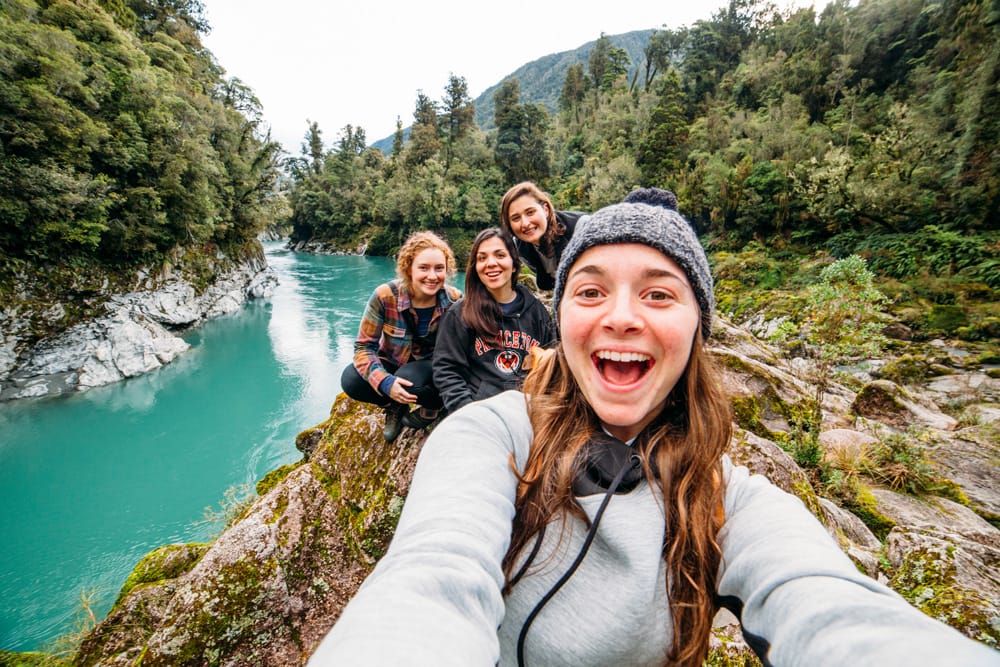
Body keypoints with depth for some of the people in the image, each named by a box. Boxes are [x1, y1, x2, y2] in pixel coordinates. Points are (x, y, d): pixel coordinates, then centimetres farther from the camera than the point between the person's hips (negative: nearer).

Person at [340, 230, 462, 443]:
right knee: (351, 379, -26)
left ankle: (432, 407, 2)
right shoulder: (385, 296, -22)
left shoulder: (455, 300, -19)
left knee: (412, 379, -35)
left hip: (433, 367, -1)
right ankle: (395, 406, 5)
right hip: (392, 364, 1)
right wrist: (384, 382, -34)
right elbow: (363, 346, -18)